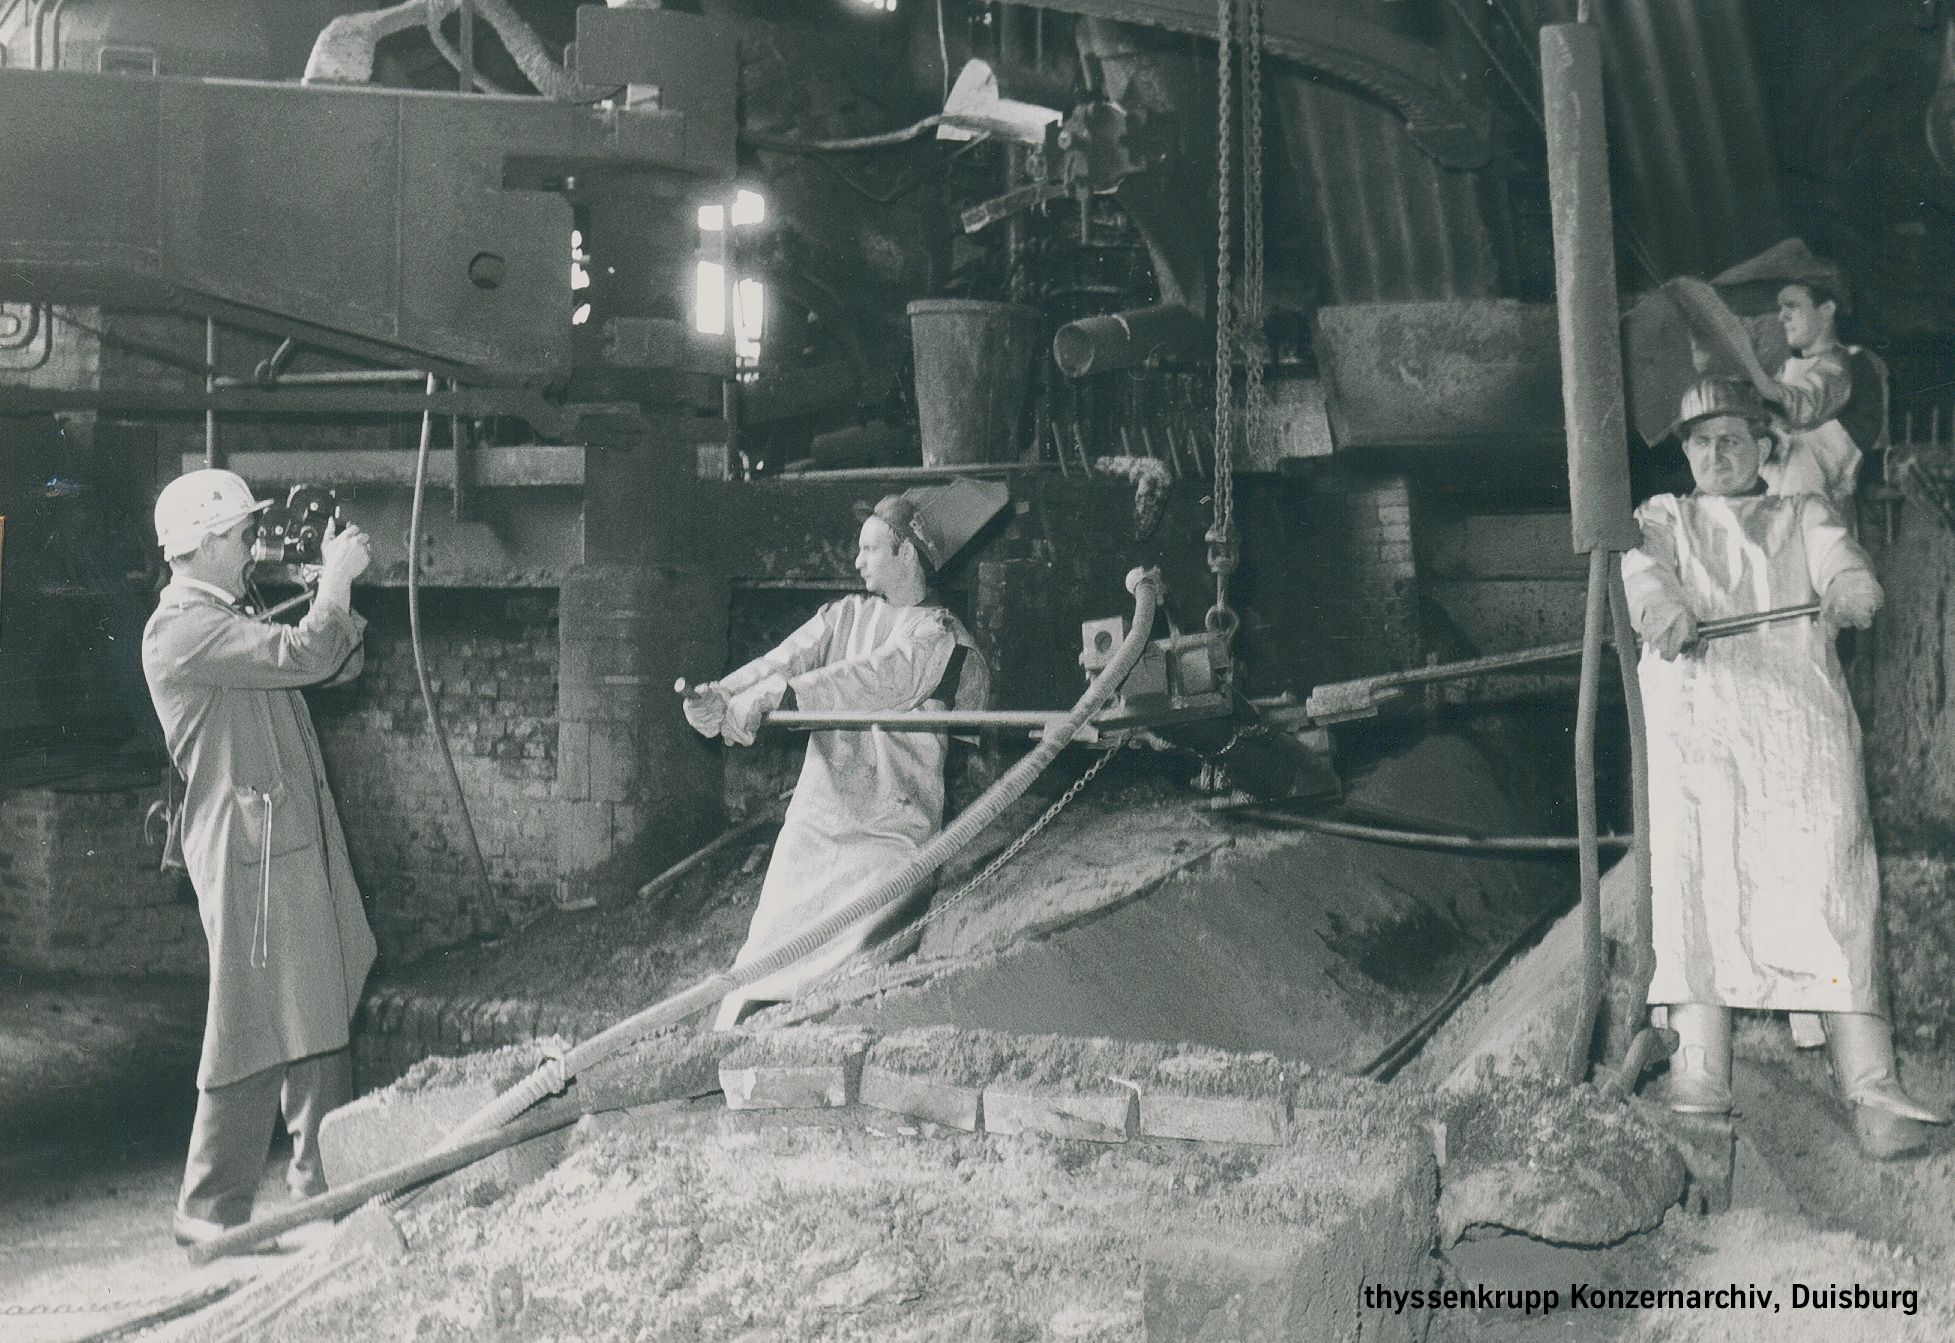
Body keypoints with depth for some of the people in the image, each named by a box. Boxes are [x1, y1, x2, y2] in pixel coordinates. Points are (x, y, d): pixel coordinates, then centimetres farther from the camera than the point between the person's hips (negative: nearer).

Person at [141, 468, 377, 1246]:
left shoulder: (230, 623, 19)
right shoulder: (183, 628, -14)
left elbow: (339, 664, 18)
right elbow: (304, 656, -25)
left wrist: (337, 587, 5)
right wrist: (337, 580, -12)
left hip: (298, 840, 10)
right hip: (251, 852, -10)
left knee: (319, 1015, 16)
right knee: (256, 1031, -6)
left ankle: (321, 1178, 27)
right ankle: (210, 1209, 4)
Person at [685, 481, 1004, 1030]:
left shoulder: (939, 635, -4)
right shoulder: (845, 614, 15)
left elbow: (873, 680, -19)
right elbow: (784, 661, 0)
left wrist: (775, 695, -30)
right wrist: (722, 695, -20)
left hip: (889, 835, -5)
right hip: (814, 819, 5)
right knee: (761, 958, 0)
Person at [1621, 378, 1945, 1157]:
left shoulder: (1803, 517, 29)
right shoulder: (1665, 517, 28)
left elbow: (1841, 563, 8)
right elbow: (1640, 562, 5)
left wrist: (1851, 590, -18)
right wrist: (1659, 603, -19)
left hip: (1798, 702, 0)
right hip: (1698, 703, 0)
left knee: (1828, 864, -18)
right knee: (1697, 859, -22)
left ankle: (1869, 1086, -28)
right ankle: (1699, 1065, -31)